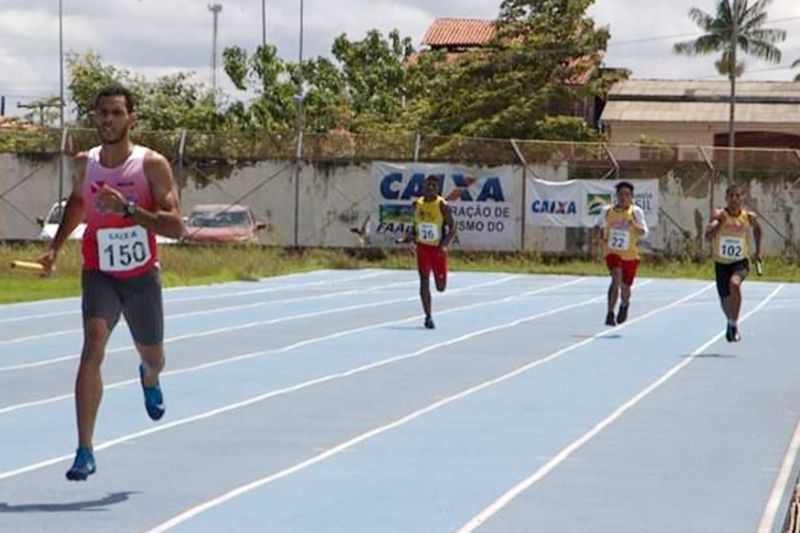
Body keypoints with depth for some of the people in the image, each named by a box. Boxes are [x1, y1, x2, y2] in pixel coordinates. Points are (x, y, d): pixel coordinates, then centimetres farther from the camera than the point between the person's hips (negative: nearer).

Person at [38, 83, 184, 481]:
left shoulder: (153, 165, -14)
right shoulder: (85, 163, -4)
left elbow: (175, 227, -21)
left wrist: (127, 208, -33)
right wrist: (55, 247, 12)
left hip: (142, 276, 0)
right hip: (99, 274, 0)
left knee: (152, 358, 18)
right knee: (93, 344, -24)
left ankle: (149, 380, 61)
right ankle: (85, 452, -25)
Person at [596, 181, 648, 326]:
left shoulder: (635, 212, -8)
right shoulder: (608, 211, -2)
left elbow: (644, 233, -16)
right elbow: (600, 225, 18)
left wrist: (635, 226, -34)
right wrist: (602, 237, -1)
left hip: (630, 255, 1)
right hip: (612, 252, -1)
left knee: (625, 287, 11)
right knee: (616, 278, -25)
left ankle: (624, 304, 48)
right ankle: (610, 314, -22)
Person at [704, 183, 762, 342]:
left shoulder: (749, 217, -7)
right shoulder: (719, 214, -13)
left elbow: (757, 228, 17)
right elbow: (708, 235, -27)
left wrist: (758, 251, 17)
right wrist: (719, 222, -41)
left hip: (741, 262, -1)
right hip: (721, 263, 1)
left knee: (734, 283, -33)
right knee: (725, 300, 9)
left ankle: (734, 325, -19)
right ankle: (731, 322, 45)